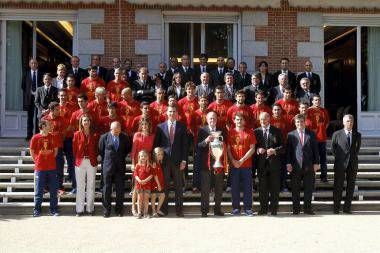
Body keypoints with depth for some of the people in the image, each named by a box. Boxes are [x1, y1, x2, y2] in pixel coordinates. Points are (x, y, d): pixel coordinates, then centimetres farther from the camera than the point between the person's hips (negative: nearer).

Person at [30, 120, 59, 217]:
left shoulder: (52, 137, 5)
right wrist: (37, 161, 2)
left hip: (52, 168, 3)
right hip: (40, 168, -3)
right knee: (39, 191, 3)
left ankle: (53, 210, 13)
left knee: (53, 190, 6)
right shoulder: (35, 138, -4)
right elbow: (32, 151, 5)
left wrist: (51, 159, 9)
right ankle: (37, 210, 12)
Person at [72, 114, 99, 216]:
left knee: (91, 186, 4)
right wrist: (78, 159, 2)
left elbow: (97, 149, 7)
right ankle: (80, 209, 9)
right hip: (80, 162, 0)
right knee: (80, 186, 3)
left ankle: (90, 208, 12)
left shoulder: (95, 135, 4)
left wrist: (94, 158, -2)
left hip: (92, 162, 0)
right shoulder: (77, 134, 3)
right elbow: (74, 149, 6)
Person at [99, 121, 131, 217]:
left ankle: (119, 209, 14)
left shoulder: (124, 137, 0)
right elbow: (100, 150, 9)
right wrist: (105, 160, 8)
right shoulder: (104, 137, -4)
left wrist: (122, 157, 10)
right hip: (108, 166, -1)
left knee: (120, 189, 4)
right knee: (106, 189, 3)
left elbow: (128, 148, 17)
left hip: (120, 167, 1)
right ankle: (106, 210, 11)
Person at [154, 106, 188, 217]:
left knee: (178, 185, 3)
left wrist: (184, 160, -5)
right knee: (164, 185, 4)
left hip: (178, 160, 0)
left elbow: (185, 144, 2)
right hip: (164, 160, 0)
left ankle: (179, 209, 9)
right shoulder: (160, 127, 7)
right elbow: (156, 144, 8)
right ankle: (163, 209, 12)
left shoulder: (182, 126, 5)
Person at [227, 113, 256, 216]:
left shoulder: (249, 132, 4)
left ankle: (248, 208, 8)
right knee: (235, 187, 4)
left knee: (247, 187, 1)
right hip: (234, 164, 1)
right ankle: (235, 208, 11)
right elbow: (228, 148, 4)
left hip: (246, 164, -1)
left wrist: (242, 160, -10)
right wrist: (233, 160, -8)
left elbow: (252, 148, -2)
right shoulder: (230, 132, 7)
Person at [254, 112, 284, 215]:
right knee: (262, 187, 4)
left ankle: (274, 209, 11)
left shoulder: (277, 131, 5)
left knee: (274, 187, 3)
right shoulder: (256, 132, 9)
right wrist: (257, 150, -10)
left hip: (274, 163, -1)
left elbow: (283, 147, 2)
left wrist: (275, 150, -15)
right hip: (261, 163, 1)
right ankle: (263, 208, 12)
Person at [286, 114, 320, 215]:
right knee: (295, 189, 3)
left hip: (309, 166, 1)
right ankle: (296, 209, 12)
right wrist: (288, 163, -6)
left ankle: (307, 208, 14)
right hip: (295, 166, -1)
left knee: (308, 188, 5)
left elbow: (315, 149, 7)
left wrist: (316, 163, 0)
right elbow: (288, 150, 4)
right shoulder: (291, 135, 6)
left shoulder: (311, 134, 9)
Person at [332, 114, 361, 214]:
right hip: (340, 164, -2)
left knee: (351, 187, 6)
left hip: (353, 164, 3)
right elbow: (333, 148, 9)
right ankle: (336, 208, 9)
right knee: (338, 187, 1)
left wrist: (354, 156, 13)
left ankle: (347, 208, 14)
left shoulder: (357, 135, 6)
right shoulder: (337, 134, 0)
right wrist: (338, 157, 8)